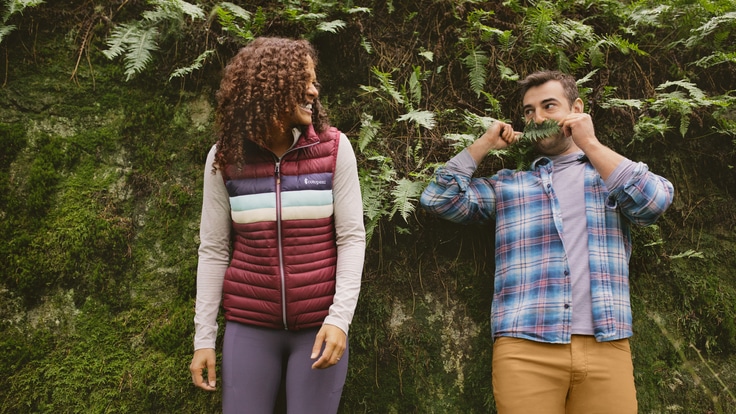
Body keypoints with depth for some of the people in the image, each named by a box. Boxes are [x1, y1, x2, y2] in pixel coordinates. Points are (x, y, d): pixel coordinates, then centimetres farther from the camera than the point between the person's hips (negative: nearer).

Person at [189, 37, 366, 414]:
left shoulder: (334, 148, -5)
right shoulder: (224, 158, -1)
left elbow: (352, 238, -5)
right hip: (249, 325, 1)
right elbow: (213, 249, 2)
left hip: (319, 323, -1)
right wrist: (204, 336, 2)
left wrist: (340, 317, -14)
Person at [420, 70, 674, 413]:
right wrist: (485, 144, 8)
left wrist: (590, 144, -3)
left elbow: (654, 201, -4)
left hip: (606, 346, 1)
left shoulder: (614, 172, 16)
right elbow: (437, 199, 6)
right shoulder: (506, 185, 16)